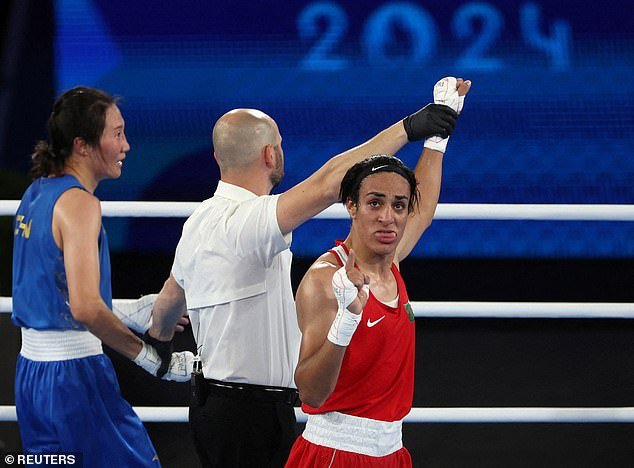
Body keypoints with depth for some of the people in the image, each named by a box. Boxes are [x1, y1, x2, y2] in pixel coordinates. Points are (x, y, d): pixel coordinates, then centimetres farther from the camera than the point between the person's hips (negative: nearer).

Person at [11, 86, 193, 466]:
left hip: (30, 370, 9)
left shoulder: (36, 194, 13)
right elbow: (85, 307, -24)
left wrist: (127, 315, 21)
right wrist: (154, 360, -19)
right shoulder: (78, 203, -15)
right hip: (75, 371, -9)